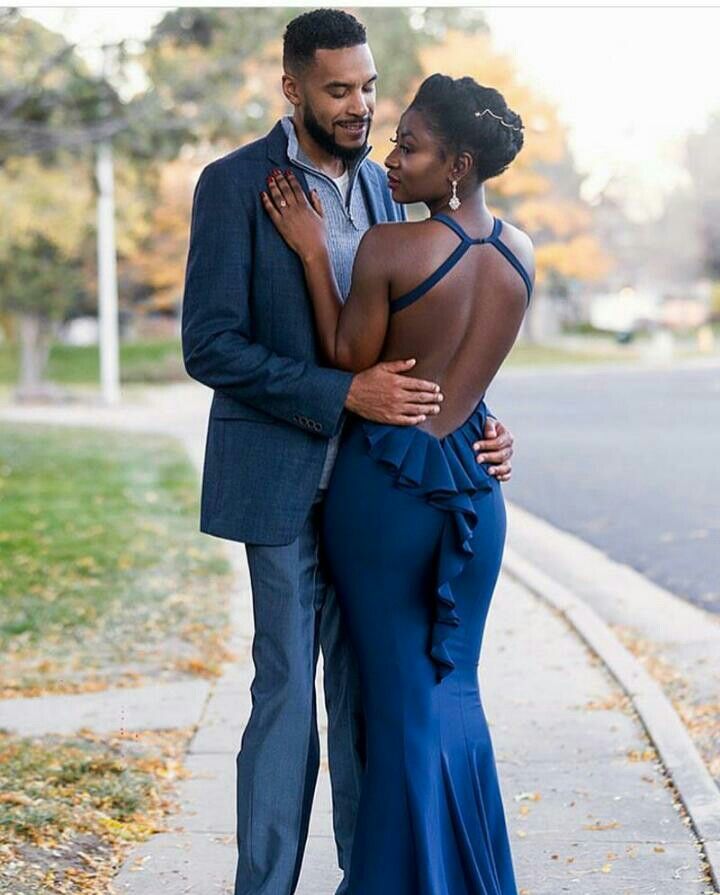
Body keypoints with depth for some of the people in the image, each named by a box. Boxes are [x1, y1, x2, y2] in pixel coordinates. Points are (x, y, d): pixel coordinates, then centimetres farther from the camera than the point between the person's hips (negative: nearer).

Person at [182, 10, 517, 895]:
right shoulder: (235, 184, -8)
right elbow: (209, 346, -15)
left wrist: (475, 420, 1)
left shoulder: (377, 184, 11)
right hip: (285, 476, -6)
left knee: (367, 685, 10)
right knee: (287, 688, -3)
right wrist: (345, 393, -22)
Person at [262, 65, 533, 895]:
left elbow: (348, 359, -7)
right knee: (456, 693, 17)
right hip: (475, 485, 5)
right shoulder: (520, 252, 1)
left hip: (384, 481, -5)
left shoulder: (388, 247, -17)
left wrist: (312, 251, -6)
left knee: (401, 701, 6)